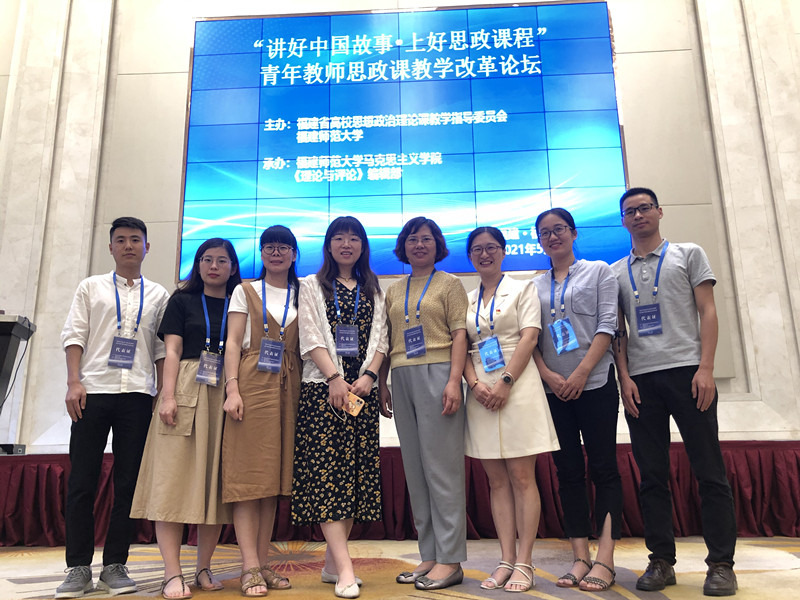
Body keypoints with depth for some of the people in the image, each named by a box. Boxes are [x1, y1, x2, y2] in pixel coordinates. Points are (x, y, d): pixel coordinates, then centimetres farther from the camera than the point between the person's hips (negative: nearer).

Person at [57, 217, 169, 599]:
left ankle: (115, 565, 12)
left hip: (137, 395, 1)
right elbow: (74, 335, 5)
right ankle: (79, 568, 10)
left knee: (128, 482, 2)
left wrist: (163, 393, 3)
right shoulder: (91, 287, 12)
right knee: (82, 481, 1)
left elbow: (161, 348, 11)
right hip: (93, 391, 0)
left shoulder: (158, 295, 13)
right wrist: (74, 382, -7)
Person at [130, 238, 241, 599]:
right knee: (174, 479, -6)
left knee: (216, 482, 2)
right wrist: (168, 396, -8)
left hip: (225, 396, 1)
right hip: (186, 391, -1)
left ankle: (204, 568, 12)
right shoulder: (182, 302, 12)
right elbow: (172, 351, 4)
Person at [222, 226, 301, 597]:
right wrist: (232, 388, -10)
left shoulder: (301, 295, 16)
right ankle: (250, 567, -3)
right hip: (253, 384, -3)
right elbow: (233, 342, 2)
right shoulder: (246, 291, 10)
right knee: (248, 473, -6)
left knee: (275, 475, 4)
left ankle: (262, 564, 11)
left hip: (288, 388, 3)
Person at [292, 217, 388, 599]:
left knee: (356, 470, 1)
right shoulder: (312, 286, 11)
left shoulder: (374, 290, 18)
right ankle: (344, 568, -10)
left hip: (362, 388, 3)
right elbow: (311, 338, -1)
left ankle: (332, 562, 12)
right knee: (325, 468, -10)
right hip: (323, 387, -3)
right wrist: (335, 377, -13)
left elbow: (379, 339, 9)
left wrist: (368, 375, -8)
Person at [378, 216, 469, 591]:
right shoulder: (393, 291, 20)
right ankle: (429, 556, 16)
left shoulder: (449, 283, 6)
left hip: (436, 374, -5)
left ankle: (450, 560, 2)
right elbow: (388, 341, 19)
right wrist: (382, 384, 10)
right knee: (414, 469, 7)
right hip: (402, 379, 6)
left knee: (442, 467, -5)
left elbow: (460, 334, -3)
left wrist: (454, 380, -15)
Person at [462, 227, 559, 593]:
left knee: (522, 477, -4)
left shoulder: (521, 289, 7)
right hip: (481, 393, 4)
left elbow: (529, 337, -4)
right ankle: (506, 560, 11)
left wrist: (505, 382, -14)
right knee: (496, 480, 5)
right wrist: (475, 384, -7)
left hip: (518, 387, -4)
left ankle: (524, 563, 2)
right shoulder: (466, 300, 17)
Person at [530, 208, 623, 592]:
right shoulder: (535, 286, 16)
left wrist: (581, 373, -13)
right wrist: (547, 374, -8)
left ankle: (604, 560, -1)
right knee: (568, 471, 4)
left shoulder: (598, 272, 8)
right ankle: (580, 557, 8)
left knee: (603, 468, -3)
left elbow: (606, 325, -2)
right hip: (553, 390, 3)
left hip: (594, 384, -3)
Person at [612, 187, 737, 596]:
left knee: (709, 470, -1)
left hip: (686, 371, -2)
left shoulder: (688, 254, 11)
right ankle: (661, 561, 13)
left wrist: (705, 368, -8)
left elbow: (707, 312, 3)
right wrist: (624, 377, -1)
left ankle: (721, 563, 8)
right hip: (641, 380, 3)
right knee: (651, 476, 4)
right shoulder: (616, 272, 16)